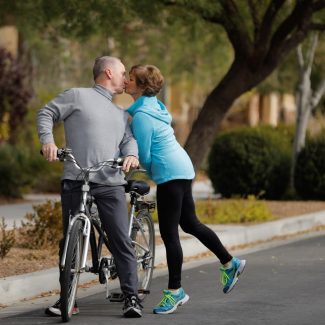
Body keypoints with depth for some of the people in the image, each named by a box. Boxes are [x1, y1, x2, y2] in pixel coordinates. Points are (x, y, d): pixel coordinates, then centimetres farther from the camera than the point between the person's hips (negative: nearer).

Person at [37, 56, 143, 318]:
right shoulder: (77, 96, 8)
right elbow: (46, 114, 7)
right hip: (75, 182, -4)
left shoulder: (121, 114, 25)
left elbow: (128, 138, 13)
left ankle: (131, 296, -2)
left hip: (111, 185, 4)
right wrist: (47, 140, -10)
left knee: (122, 242, -5)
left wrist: (131, 154, -9)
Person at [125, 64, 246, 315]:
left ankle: (175, 291, 1)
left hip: (169, 173, -10)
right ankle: (230, 264, 28)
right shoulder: (154, 106, 12)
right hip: (182, 168, 10)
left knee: (169, 233, -4)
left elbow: (144, 156, -12)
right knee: (190, 223, 20)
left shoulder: (141, 116, -18)